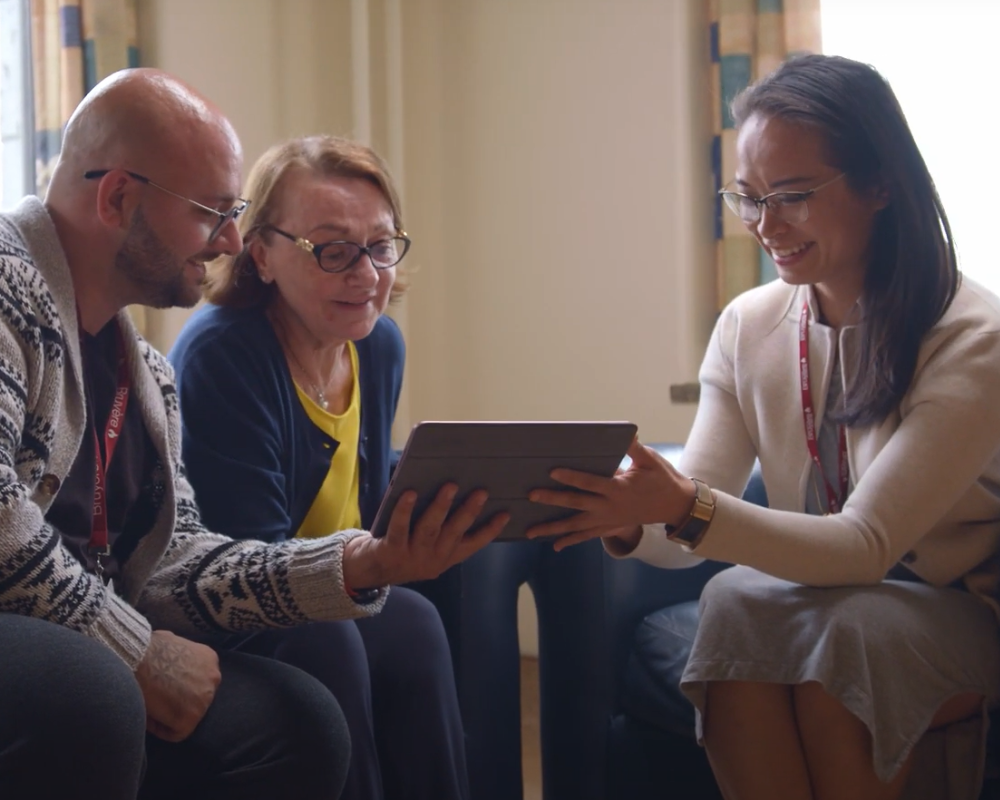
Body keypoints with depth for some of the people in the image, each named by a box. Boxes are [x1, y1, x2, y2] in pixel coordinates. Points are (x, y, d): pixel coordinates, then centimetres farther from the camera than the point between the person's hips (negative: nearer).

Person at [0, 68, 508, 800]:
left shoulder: (147, 373, 15)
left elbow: (168, 565, 8)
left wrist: (361, 565, -5)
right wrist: (137, 652, -14)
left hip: (88, 663, 8)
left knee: (299, 724, -2)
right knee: (90, 696, -36)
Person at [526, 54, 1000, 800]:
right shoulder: (748, 327, 1)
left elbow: (867, 545, -23)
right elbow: (696, 517, -5)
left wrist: (687, 508, -36)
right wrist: (633, 518, -29)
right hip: (822, 593, 4)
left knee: (842, 625, -33)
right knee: (735, 599, -28)